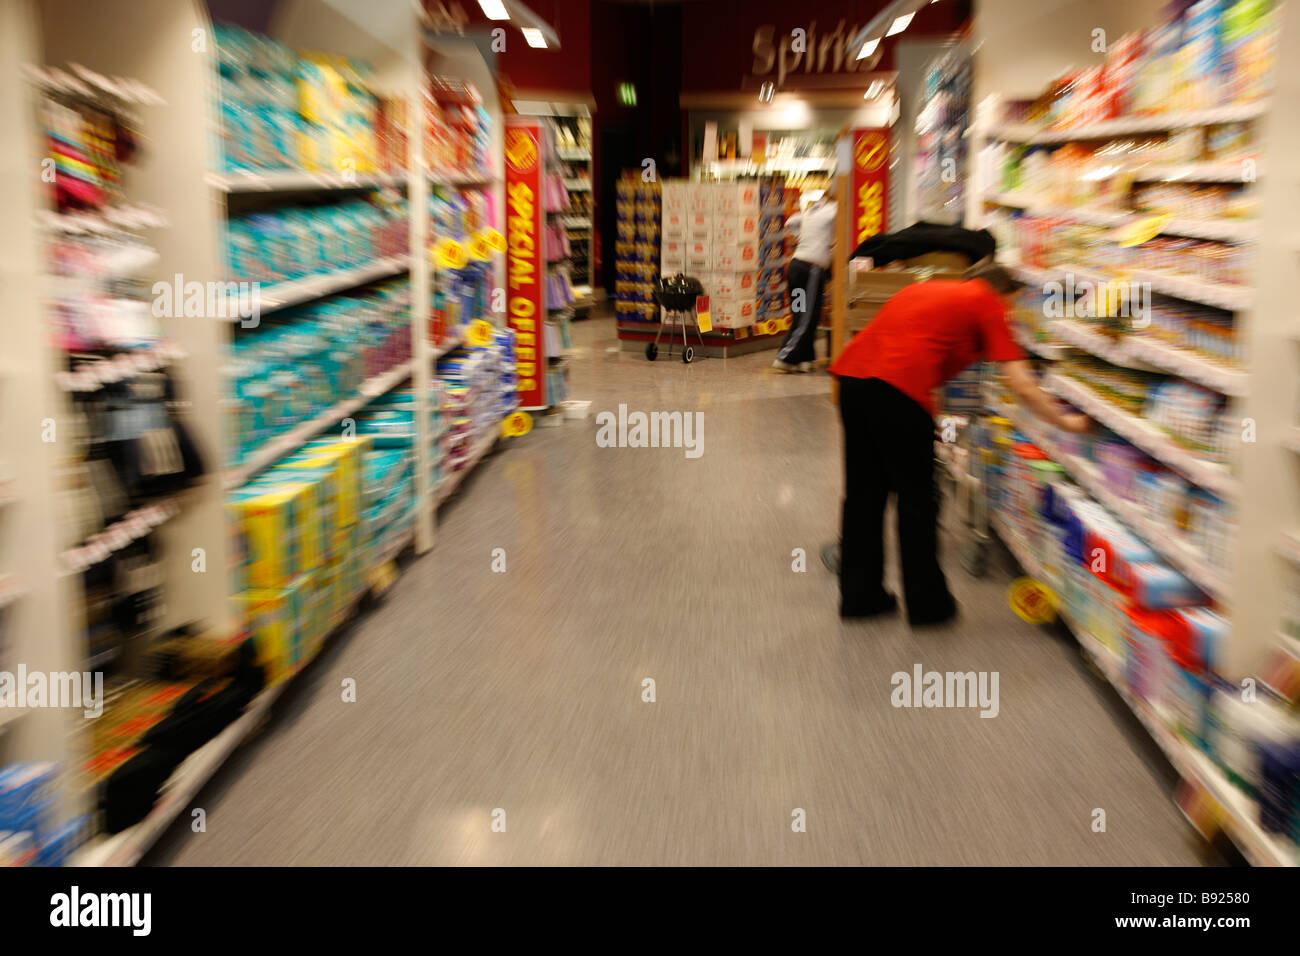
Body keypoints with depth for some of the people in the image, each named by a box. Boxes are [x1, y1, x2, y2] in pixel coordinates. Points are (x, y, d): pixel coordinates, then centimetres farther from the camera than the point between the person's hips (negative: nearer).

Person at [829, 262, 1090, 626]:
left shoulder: (926, 288, 31)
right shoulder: (987, 303, 12)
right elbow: (1020, 384, 6)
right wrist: (1065, 421, 18)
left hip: (851, 369, 7)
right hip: (898, 387, -7)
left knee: (863, 493, 16)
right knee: (917, 500, 8)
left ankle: (859, 596, 27)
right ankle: (927, 605, 21)